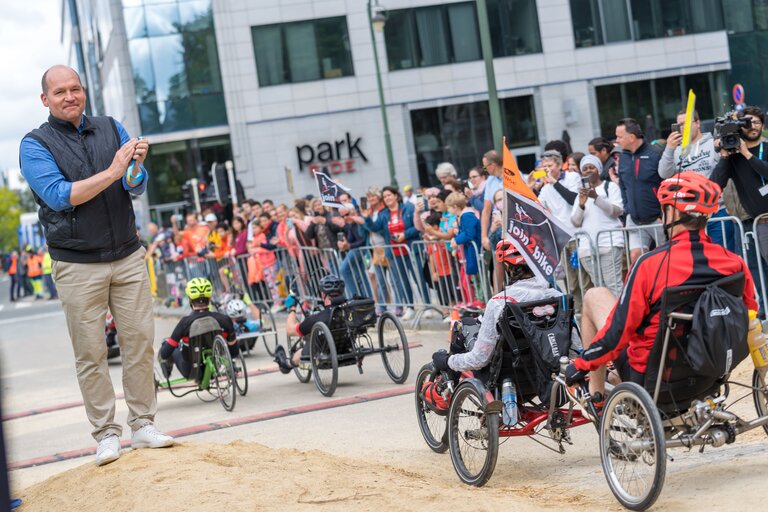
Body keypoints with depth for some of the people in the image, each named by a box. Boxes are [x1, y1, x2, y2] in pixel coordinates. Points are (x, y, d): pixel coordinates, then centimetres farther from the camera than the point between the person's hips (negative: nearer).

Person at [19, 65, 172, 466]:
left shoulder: (112, 130, 8)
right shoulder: (35, 145, -1)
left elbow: (137, 187, 3)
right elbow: (59, 196, -14)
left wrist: (135, 166, -21)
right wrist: (111, 172, -21)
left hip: (128, 256, 3)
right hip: (77, 265, -3)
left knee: (140, 340, 3)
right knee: (90, 353, 0)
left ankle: (143, 425, 13)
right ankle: (106, 434, 7)